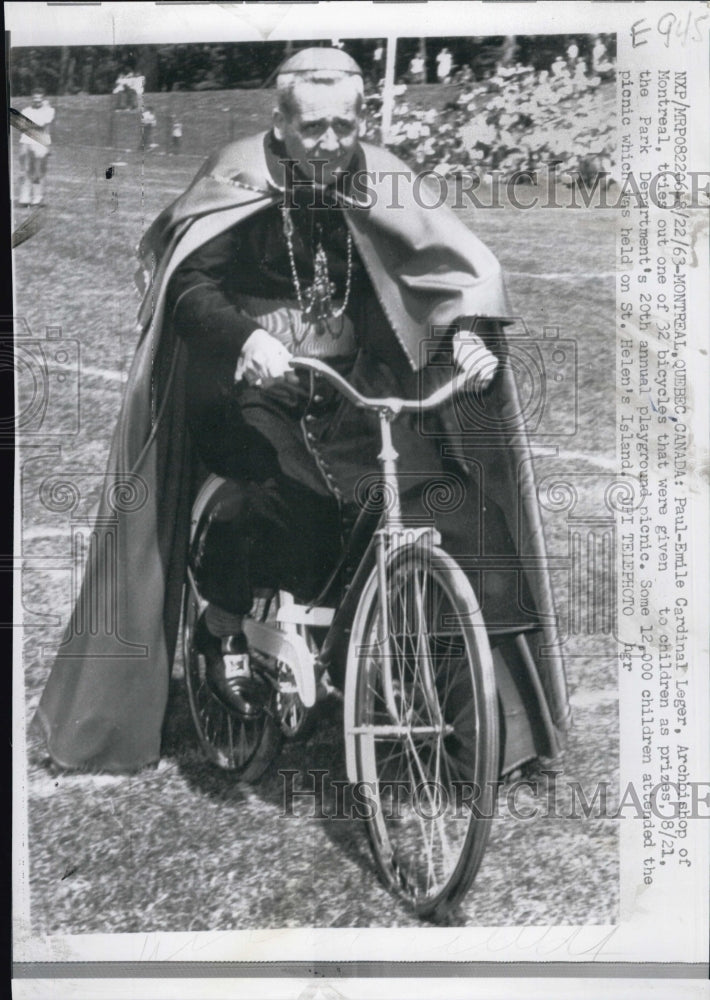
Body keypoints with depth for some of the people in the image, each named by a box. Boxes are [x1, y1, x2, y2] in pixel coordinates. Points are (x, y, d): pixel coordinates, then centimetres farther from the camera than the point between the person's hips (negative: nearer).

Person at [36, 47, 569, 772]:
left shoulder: (376, 180, 0)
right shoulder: (241, 176, -9)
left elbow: (456, 260, -4)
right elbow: (190, 281, -21)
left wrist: (469, 333, -25)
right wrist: (249, 338, -41)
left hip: (349, 383, 4)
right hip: (250, 380, -3)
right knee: (265, 494, -31)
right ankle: (224, 627, -5)